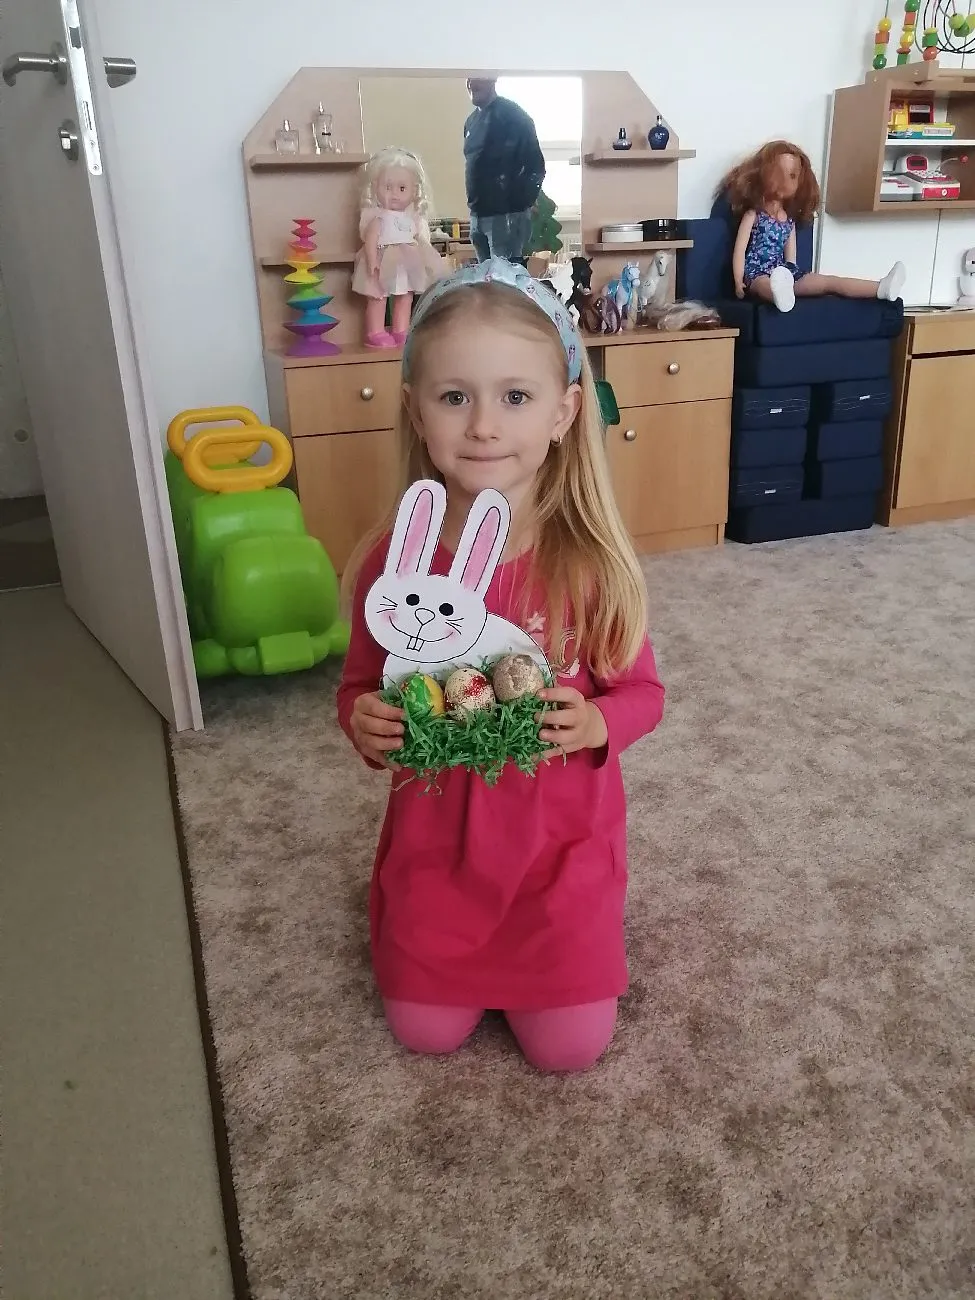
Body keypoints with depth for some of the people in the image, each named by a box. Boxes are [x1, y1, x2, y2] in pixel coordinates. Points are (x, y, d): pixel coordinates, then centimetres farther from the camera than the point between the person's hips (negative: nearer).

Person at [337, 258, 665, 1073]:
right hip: (436, 841, 1)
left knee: (571, 1048, 9)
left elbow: (642, 690, -6)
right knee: (427, 1034, 15)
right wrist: (362, 723, -23)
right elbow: (360, 688, -1)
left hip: (564, 840, -1)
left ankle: (539, 954, 39)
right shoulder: (395, 562, -16)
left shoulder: (592, 560, -19)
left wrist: (598, 722, -27)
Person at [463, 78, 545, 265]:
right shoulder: (472, 121, 16)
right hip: (478, 214, 8)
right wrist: (474, 204, 16)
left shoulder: (512, 114, -7)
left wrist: (522, 202, -17)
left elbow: (534, 165, -13)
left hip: (506, 213, -8)